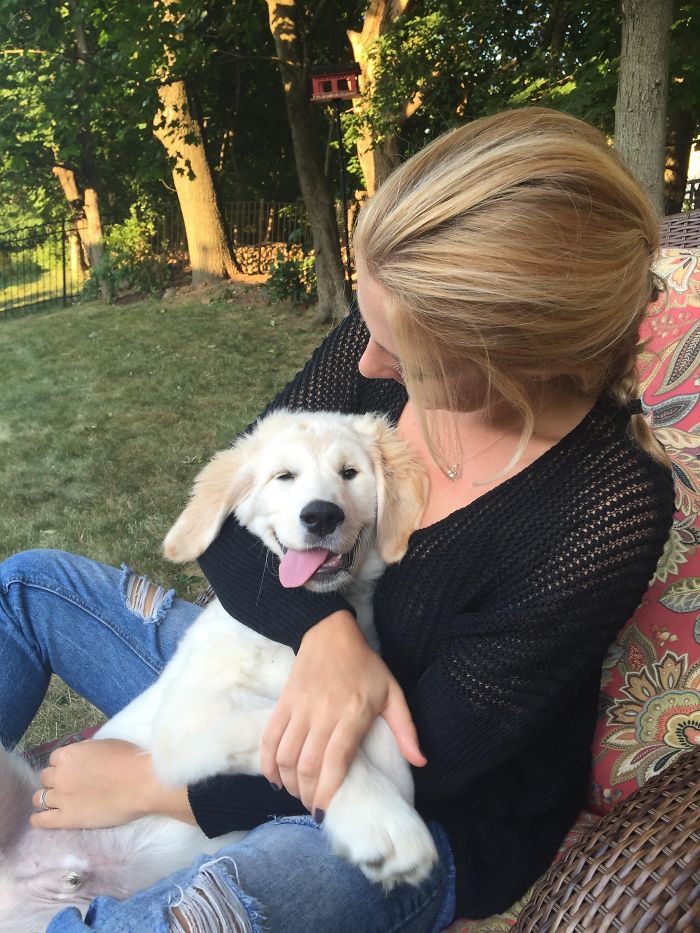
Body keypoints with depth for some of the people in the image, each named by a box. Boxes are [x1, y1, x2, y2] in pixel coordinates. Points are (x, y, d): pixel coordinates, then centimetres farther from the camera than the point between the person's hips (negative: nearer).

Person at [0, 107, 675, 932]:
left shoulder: (612, 510, -29)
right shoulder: (389, 336, -15)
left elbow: (426, 764, -24)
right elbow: (224, 513, -9)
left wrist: (149, 783, -20)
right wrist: (324, 630, -30)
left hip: (435, 817, -5)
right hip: (278, 667, 6)